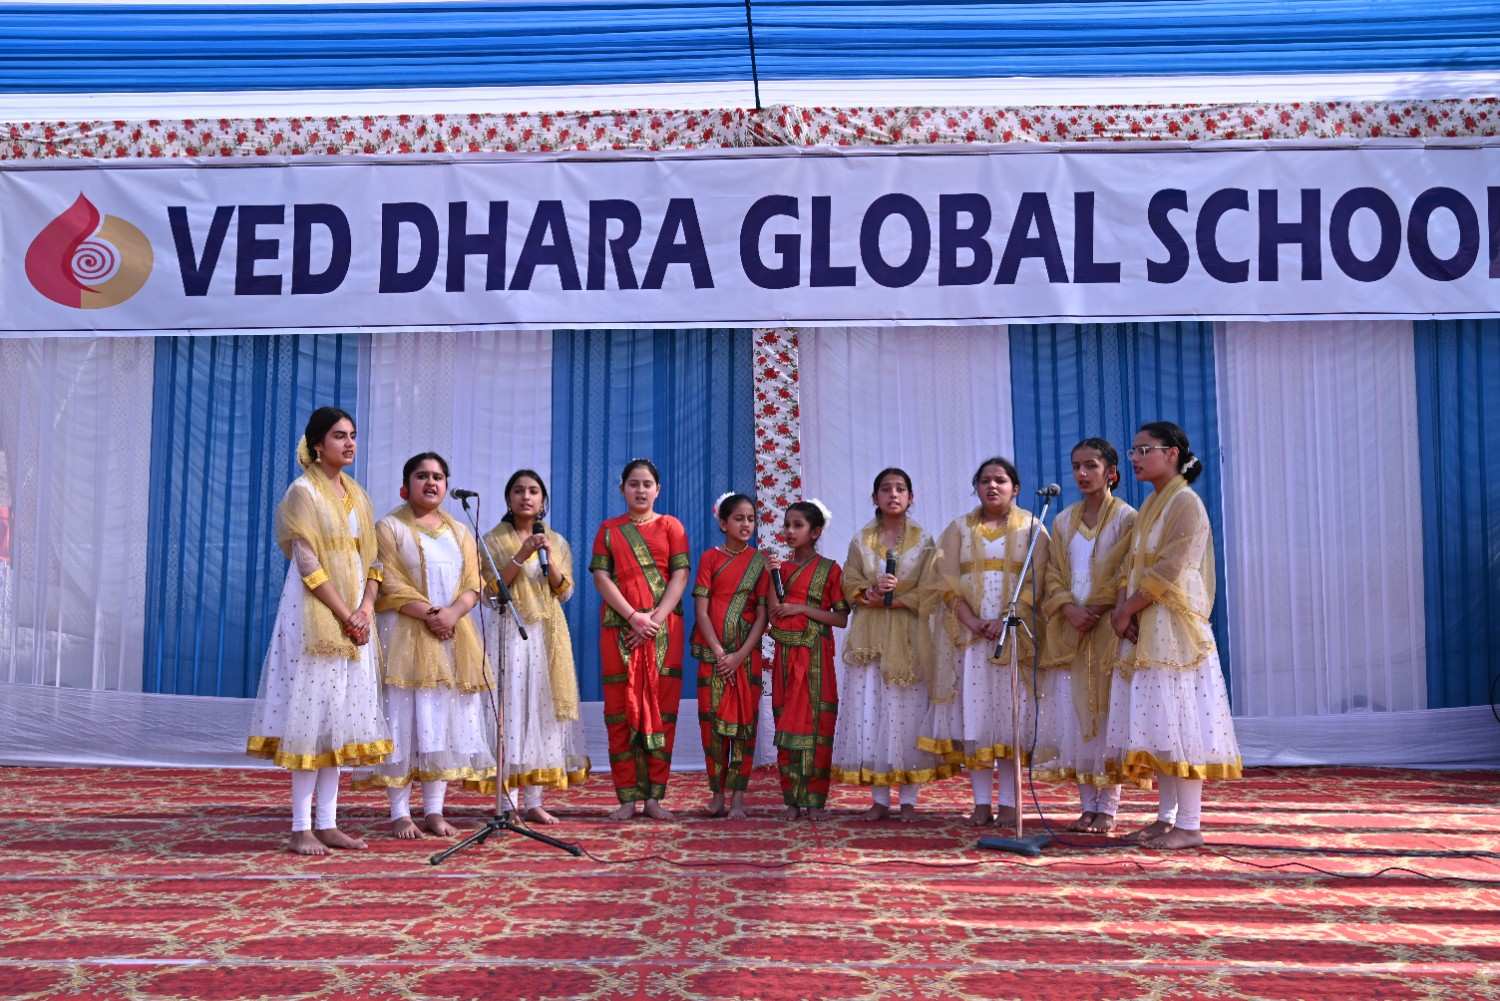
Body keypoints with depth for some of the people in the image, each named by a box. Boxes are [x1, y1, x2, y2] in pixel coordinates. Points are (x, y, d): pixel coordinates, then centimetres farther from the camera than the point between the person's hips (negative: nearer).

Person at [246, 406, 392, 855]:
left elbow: (371, 558, 11)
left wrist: (367, 607, -5)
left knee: (340, 716, 7)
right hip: (314, 613, -7)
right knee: (311, 713, -6)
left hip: (353, 616, 7)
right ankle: (301, 827, 0)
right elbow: (307, 563, -13)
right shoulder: (303, 491, -6)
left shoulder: (356, 495, 14)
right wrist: (345, 616, -14)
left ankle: (327, 823, 12)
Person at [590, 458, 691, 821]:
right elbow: (601, 577, 1)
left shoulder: (670, 526, 10)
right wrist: (634, 617, -12)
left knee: (661, 708, -2)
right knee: (621, 710, -1)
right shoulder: (608, 530, 12)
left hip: (664, 628, 0)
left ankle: (654, 796, 4)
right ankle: (628, 798, 3)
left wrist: (656, 619, -12)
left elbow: (680, 576, 0)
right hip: (619, 628, 0)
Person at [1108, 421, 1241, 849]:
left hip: (1174, 629, -9)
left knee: (1179, 723, -6)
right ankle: (1166, 817, 16)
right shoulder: (1150, 506, 18)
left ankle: (1188, 826, -2)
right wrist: (1122, 609, -3)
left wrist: (1127, 610, -11)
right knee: (1158, 727, 10)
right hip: (1145, 631, 9)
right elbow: (1132, 567, 13)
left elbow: (1169, 570, -16)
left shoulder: (1185, 503, -9)